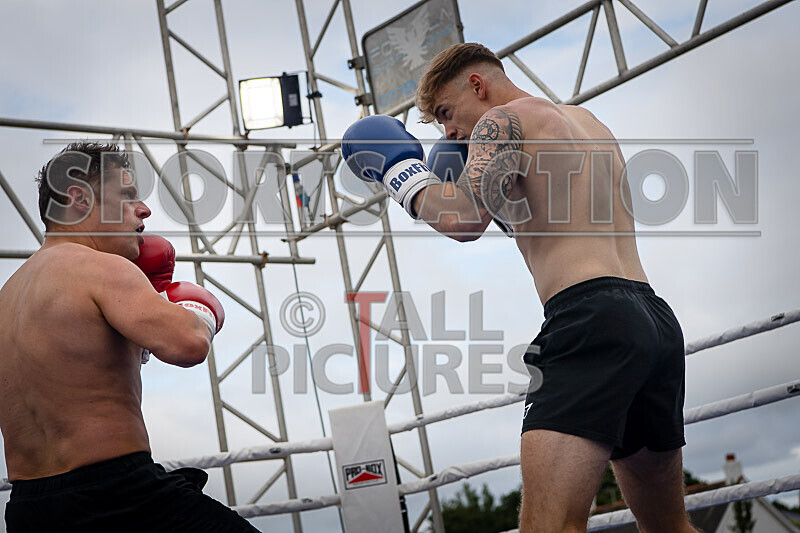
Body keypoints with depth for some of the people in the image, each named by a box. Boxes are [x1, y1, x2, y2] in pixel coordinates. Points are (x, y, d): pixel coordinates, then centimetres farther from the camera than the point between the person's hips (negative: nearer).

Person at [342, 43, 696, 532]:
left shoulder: (503, 119, 3)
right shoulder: (589, 121, 28)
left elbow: (463, 218, -14)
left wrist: (399, 168, 2)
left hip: (591, 316, -9)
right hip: (658, 321, 9)